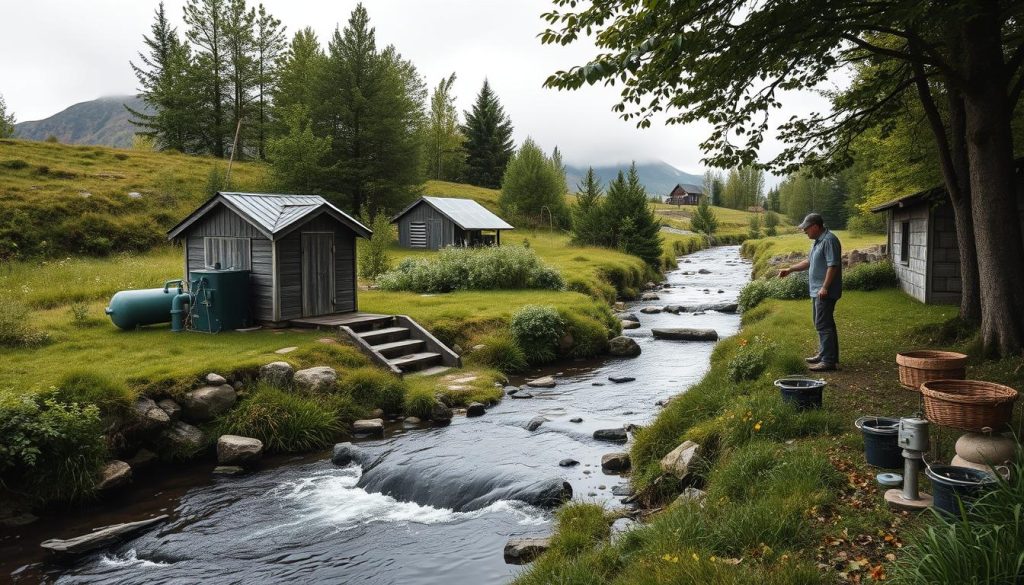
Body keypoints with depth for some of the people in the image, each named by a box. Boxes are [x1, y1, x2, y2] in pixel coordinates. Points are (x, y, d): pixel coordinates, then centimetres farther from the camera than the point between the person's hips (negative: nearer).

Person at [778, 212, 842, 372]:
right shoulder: (818, 241, 17)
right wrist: (790, 269, 24)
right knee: (822, 324, 17)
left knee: (823, 325, -11)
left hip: (825, 292, -11)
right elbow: (809, 262, 27)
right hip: (817, 291, 11)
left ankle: (829, 361, -9)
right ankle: (824, 354, 28)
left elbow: (833, 265, -23)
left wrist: (825, 287, -26)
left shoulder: (829, 240, -16)